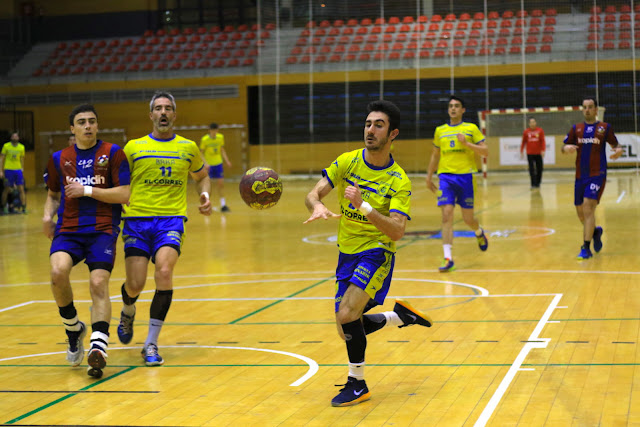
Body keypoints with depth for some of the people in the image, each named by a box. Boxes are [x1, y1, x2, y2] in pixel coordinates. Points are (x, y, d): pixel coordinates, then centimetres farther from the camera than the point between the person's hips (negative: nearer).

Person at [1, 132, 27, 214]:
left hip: (18, 170, 2)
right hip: (8, 170, -2)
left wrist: (22, 169, 12)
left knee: (21, 189, -3)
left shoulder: (21, 147, 6)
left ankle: (24, 208, 0)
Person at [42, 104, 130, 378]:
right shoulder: (59, 159, 13)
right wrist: (48, 215, 6)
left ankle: (99, 348, -21)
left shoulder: (112, 153, 2)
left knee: (99, 284, -18)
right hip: (68, 230, 2)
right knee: (58, 271, -24)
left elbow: (124, 194, -5)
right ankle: (73, 329, -1)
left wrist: (87, 191, -10)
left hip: (102, 230, -2)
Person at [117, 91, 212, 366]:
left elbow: (201, 176, 28)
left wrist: (205, 195, 8)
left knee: (164, 271, -24)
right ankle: (128, 312, 36)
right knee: (135, 284, -6)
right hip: (137, 219, 0)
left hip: (171, 219, 0)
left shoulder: (188, 148, 11)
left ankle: (151, 344, -12)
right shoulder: (133, 147, 7)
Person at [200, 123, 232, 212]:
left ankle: (223, 205, 6)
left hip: (218, 164, 4)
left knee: (221, 184, 1)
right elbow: (201, 153, -7)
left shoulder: (220, 137, 1)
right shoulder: (204, 139, -12)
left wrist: (226, 161, 4)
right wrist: (205, 163, -20)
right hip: (208, 165, -4)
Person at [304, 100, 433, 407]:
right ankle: (402, 315, 34)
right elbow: (313, 194, -7)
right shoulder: (347, 162, -3)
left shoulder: (399, 182, -14)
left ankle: (357, 384, -5)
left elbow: (397, 232, -25)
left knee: (346, 315, -24)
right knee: (347, 330, 9)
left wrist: (363, 205, -37)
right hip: (347, 253, 6)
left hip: (376, 252, -5)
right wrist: (317, 207, -32)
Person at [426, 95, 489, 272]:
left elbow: (485, 151, -2)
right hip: (446, 177, 2)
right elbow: (435, 155, 22)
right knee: (447, 214, -12)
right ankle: (448, 258, -13)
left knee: (468, 218, 5)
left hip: (466, 176, -1)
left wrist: (466, 143, -14)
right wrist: (429, 176, 20)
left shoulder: (471, 128, 3)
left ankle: (479, 232, 43)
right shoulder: (440, 130, 11)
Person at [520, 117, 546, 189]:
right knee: (531, 169, -5)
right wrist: (521, 152, 7)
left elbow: (543, 141, -4)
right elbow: (523, 142, 9)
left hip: (538, 153, 1)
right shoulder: (526, 132, 2)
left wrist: (543, 150, -15)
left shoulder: (540, 131, 0)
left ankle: (538, 183, 18)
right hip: (530, 154, 0)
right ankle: (533, 184, -4)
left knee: (539, 169, 4)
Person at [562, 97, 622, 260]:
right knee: (580, 211, 10)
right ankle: (596, 232, 42)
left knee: (588, 208, -18)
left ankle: (586, 248, -16)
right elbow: (564, 147, 10)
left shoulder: (605, 127, 3)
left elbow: (615, 144, 7)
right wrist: (567, 148, -14)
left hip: (597, 174, -5)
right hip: (580, 176, 5)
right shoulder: (576, 129, 11)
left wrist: (618, 150, -17)